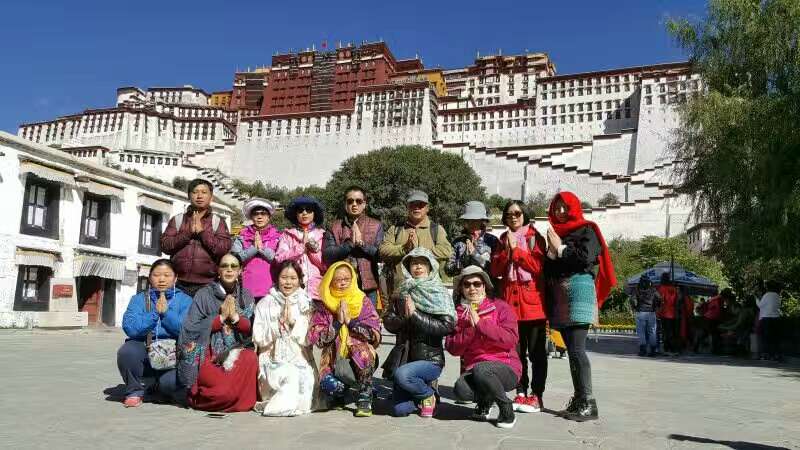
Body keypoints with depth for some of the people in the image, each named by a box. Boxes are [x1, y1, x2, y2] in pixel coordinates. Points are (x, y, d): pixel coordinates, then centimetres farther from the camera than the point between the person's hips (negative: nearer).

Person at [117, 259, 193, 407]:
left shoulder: (184, 300, 5)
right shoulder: (138, 299, 8)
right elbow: (130, 328, -9)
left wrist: (166, 312, -17)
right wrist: (154, 313, -16)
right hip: (144, 351, 1)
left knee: (171, 382, -29)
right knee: (127, 351, -31)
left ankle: (159, 386, 13)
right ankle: (135, 391, -2)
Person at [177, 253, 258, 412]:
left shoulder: (246, 297, 9)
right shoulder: (204, 295, -1)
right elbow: (191, 329, -8)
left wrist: (235, 316, -14)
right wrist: (221, 317, -14)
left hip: (236, 353, 3)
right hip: (207, 356, -3)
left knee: (251, 358, -32)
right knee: (225, 390, -28)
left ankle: (243, 401, -6)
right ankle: (198, 396, 7)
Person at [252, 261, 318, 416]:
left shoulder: (307, 304, 8)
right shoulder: (266, 304, 6)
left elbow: (308, 339, 0)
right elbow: (259, 339, -2)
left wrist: (294, 321, -12)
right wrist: (279, 322, -12)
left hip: (301, 362, 1)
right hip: (274, 362, -1)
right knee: (291, 374, -34)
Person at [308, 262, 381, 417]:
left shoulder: (363, 301, 1)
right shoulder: (323, 306, 2)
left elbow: (375, 335, -8)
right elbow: (316, 339, -6)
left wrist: (351, 321, -15)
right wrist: (338, 322, -15)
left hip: (361, 358, -1)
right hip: (333, 360, 1)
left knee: (365, 349, -33)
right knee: (329, 385, -28)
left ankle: (365, 399, -16)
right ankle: (337, 398, 12)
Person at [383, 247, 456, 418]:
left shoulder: (440, 293, -4)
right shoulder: (404, 292, 8)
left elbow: (447, 325, -16)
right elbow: (388, 322, 5)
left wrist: (415, 316, -17)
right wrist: (404, 318, -15)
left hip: (431, 359, -4)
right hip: (405, 357, 4)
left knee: (401, 374, -31)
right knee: (399, 409, -6)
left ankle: (428, 394, -1)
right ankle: (425, 385, 22)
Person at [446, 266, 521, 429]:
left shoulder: (500, 307, 1)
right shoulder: (458, 313, 10)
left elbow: (511, 340, -14)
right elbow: (453, 348, 1)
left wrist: (480, 324, -16)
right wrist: (470, 328, -13)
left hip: (506, 368, -3)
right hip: (473, 369, 3)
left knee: (481, 369, -35)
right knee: (460, 389, -29)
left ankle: (507, 409, -8)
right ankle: (485, 401, 7)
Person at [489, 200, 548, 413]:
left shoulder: (535, 237, 4)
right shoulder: (503, 239, 16)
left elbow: (537, 266, -10)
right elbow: (495, 271, 6)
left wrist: (516, 249, -9)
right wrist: (507, 250, -7)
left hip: (532, 301, -4)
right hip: (510, 300, 4)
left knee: (536, 352, -1)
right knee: (516, 351, 7)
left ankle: (536, 395, 5)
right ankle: (521, 393, 15)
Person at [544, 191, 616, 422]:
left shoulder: (587, 230, 4)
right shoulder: (555, 233, 20)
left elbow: (585, 258, -11)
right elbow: (549, 267, 19)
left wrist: (560, 248, -4)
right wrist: (551, 252, 0)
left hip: (579, 289, -7)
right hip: (558, 294, 7)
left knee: (577, 349, -14)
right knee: (571, 349, 6)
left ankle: (588, 403, -13)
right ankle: (578, 399, 10)